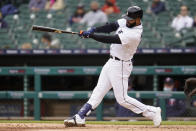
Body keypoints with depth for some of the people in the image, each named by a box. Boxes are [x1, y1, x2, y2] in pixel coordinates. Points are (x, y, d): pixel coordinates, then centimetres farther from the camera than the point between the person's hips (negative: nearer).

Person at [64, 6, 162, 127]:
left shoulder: (134, 34, -27)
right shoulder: (126, 22, 0)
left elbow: (110, 39, -29)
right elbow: (111, 27, -3)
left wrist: (90, 35, -26)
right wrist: (93, 30, -19)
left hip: (121, 66, -9)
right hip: (112, 62, 9)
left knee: (122, 99, -5)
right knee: (98, 91, 8)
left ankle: (152, 112, 5)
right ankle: (80, 117, 9)